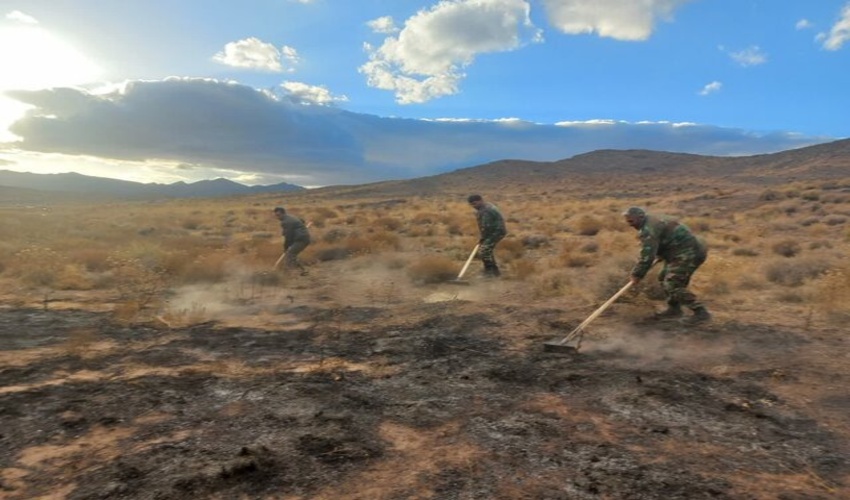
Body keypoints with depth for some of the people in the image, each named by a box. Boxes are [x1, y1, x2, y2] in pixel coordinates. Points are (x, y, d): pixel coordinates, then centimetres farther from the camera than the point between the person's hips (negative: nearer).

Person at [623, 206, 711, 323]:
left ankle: (701, 312, -10)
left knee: (672, 284, -14)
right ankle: (674, 309, 23)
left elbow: (647, 256, -22)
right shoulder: (654, 221, 14)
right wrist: (660, 256, 21)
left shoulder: (649, 229, -19)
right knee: (664, 278, 16)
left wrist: (637, 274, -14)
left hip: (690, 254, -11)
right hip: (686, 252, 11)